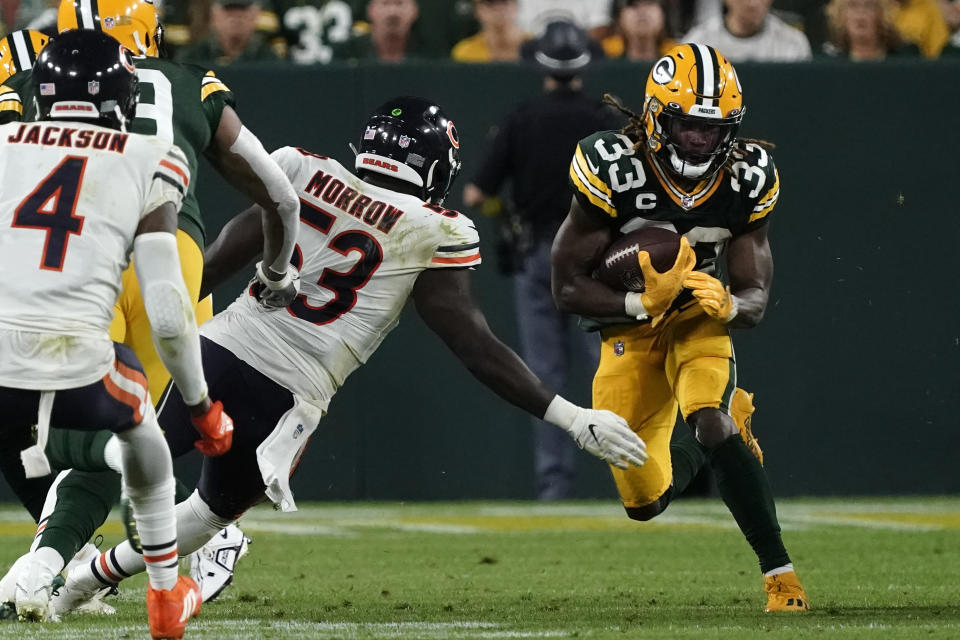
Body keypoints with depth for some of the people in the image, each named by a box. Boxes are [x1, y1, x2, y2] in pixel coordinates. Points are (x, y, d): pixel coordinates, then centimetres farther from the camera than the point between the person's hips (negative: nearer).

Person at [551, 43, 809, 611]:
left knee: (711, 424, -32)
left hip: (703, 324, 0)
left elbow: (756, 301, -9)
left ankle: (779, 571, -23)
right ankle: (726, 424, 36)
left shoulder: (747, 179, -14)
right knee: (646, 502, 3)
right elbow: (568, 288, -18)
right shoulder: (613, 169, -23)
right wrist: (643, 303, -33)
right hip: (630, 327, 0)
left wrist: (726, 304, -33)